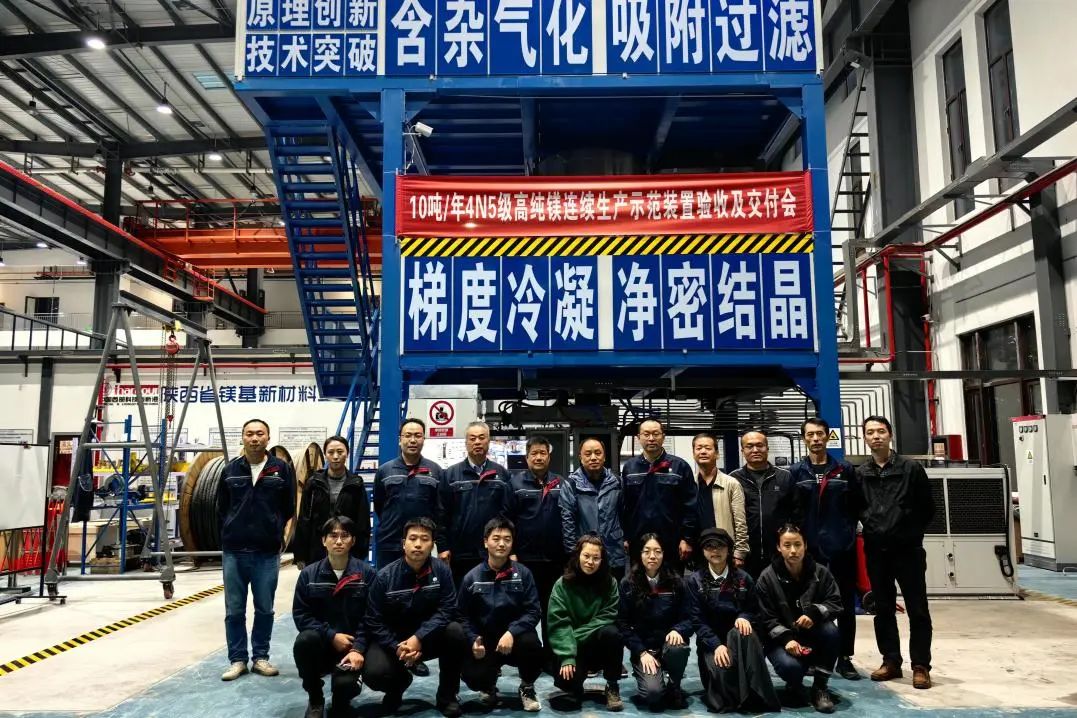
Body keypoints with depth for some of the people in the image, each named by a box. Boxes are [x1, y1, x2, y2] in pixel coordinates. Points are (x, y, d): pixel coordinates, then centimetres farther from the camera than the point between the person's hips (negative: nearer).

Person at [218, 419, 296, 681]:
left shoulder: (282, 469, 0)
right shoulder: (231, 470, 3)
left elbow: (289, 509, 7)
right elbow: (221, 509, 11)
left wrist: (275, 534, 6)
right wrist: (231, 533, 8)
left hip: (268, 552, -1)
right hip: (234, 551, 1)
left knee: (264, 609, 9)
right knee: (234, 610, 7)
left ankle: (261, 657, 22)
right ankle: (237, 659, 19)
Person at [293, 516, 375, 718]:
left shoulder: (367, 573, -4)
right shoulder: (309, 574, 0)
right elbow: (300, 615, -4)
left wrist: (358, 648, -21)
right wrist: (331, 635, -16)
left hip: (352, 644, -2)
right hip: (320, 644, 2)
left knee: (345, 684, -30)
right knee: (305, 640, -33)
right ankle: (315, 699, -5)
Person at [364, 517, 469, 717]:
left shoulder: (441, 570, -12)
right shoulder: (385, 576, -13)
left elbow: (447, 610, -17)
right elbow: (374, 620, -9)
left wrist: (418, 638, -29)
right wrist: (397, 647, -23)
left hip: (429, 637, 0)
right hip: (392, 639, 0)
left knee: (455, 631, -30)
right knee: (374, 673, -28)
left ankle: (447, 695, -7)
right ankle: (400, 681, 13)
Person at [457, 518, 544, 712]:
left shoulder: (522, 573, -5)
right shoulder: (472, 578, -3)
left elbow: (533, 611, -10)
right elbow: (463, 616, -1)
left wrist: (512, 632, -26)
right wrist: (474, 640, -19)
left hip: (516, 637, 0)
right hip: (485, 641, 0)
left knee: (531, 643, -33)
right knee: (471, 676, -25)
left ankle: (527, 688, 1)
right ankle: (489, 685, 18)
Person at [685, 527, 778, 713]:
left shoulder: (743, 578, 7)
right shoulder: (694, 581, 0)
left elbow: (752, 610, 10)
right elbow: (697, 620, -7)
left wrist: (744, 618, -16)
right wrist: (716, 645, -22)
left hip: (737, 635, 2)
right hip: (710, 640, -2)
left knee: (742, 632, -36)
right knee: (721, 669, -37)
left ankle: (756, 696, -33)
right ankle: (725, 699, -8)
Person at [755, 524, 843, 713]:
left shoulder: (820, 572, -4)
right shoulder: (767, 577, -10)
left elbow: (836, 603, -10)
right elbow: (766, 619, -9)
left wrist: (814, 613, -30)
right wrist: (787, 639, -26)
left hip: (813, 635, 2)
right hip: (782, 639, -2)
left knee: (831, 631, -31)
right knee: (790, 666, -34)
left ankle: (820, 687, -11)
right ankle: (794, 687, 7)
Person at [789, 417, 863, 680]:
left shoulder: (845, 469, 6)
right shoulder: (795, 472, 3)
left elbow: (858, 504, 7)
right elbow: (790, 509, -3)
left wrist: (847, 529, 0)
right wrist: (800, 535, -8)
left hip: (842, 547, 1)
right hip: (809, 547, -1)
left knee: (846, 604, 6)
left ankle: (844, 658, 16)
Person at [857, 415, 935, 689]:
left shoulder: (911, 469, -3)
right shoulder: (860, 474, 4)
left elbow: (928, 508, 2)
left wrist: (912, 533, 3)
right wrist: (870, 528, 4)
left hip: (907, 549, -3)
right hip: (876, 551, 3)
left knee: (917, 610, 2)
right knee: (883, 609, 11)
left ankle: (920, 666, 10)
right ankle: (891, 661, 22)